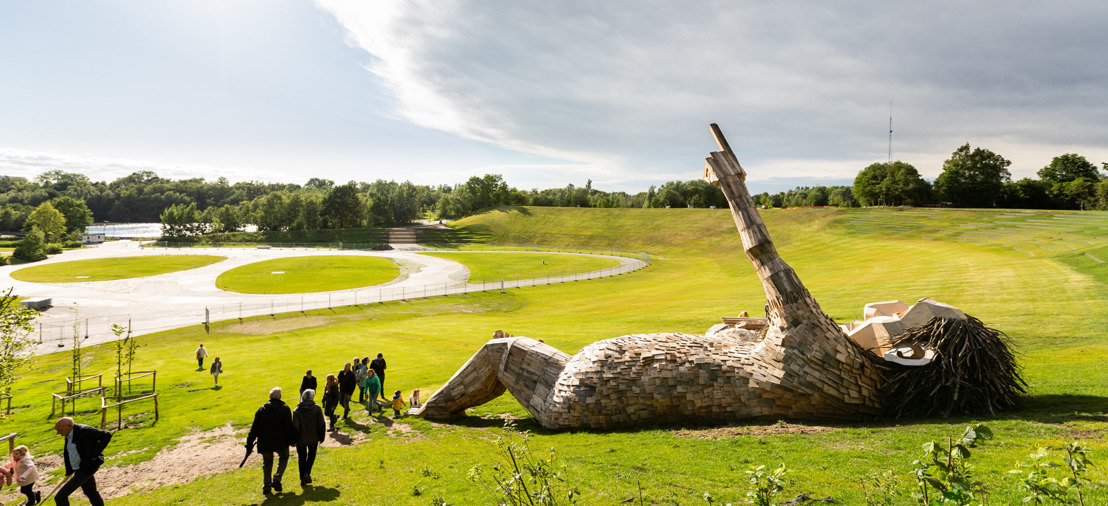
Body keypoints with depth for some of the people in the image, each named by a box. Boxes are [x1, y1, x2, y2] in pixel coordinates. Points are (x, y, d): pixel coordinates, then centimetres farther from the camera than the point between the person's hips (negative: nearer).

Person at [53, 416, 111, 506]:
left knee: (60, 497, -11)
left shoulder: (83, 430, -20)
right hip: (78, 469, 9)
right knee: (92, 494, 21)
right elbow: (67, 453, 20)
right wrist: (69, 471, 13)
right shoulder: (68, 435, 7)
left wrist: (94, 455, -23)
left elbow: (107, 435, -24)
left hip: (87, 468, -9)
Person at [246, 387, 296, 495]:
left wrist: (249, 445, 9)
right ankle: (276, 480, 2)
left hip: (264, 443, 3)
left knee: (267, 463, 20)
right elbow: (289, 427, -6)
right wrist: (292, 440, 7)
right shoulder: (284, 409, -6)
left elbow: (254, 429, 5)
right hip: (280, 442, -3)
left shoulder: (261, 410, 5)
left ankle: (266, 486, 16)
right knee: (283, 458, 20)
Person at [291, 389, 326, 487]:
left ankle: (302, 479, 15)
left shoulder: (297, 410, -9)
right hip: (313, 438, 0)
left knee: (302, 458, 13)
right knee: (311, 455, 20)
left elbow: (295, 426, -11)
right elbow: (322, 424, -3)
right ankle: (307, 473, 0)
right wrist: (321, 437, 8)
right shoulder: (317, 408, -7)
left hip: (301, 439, 0)